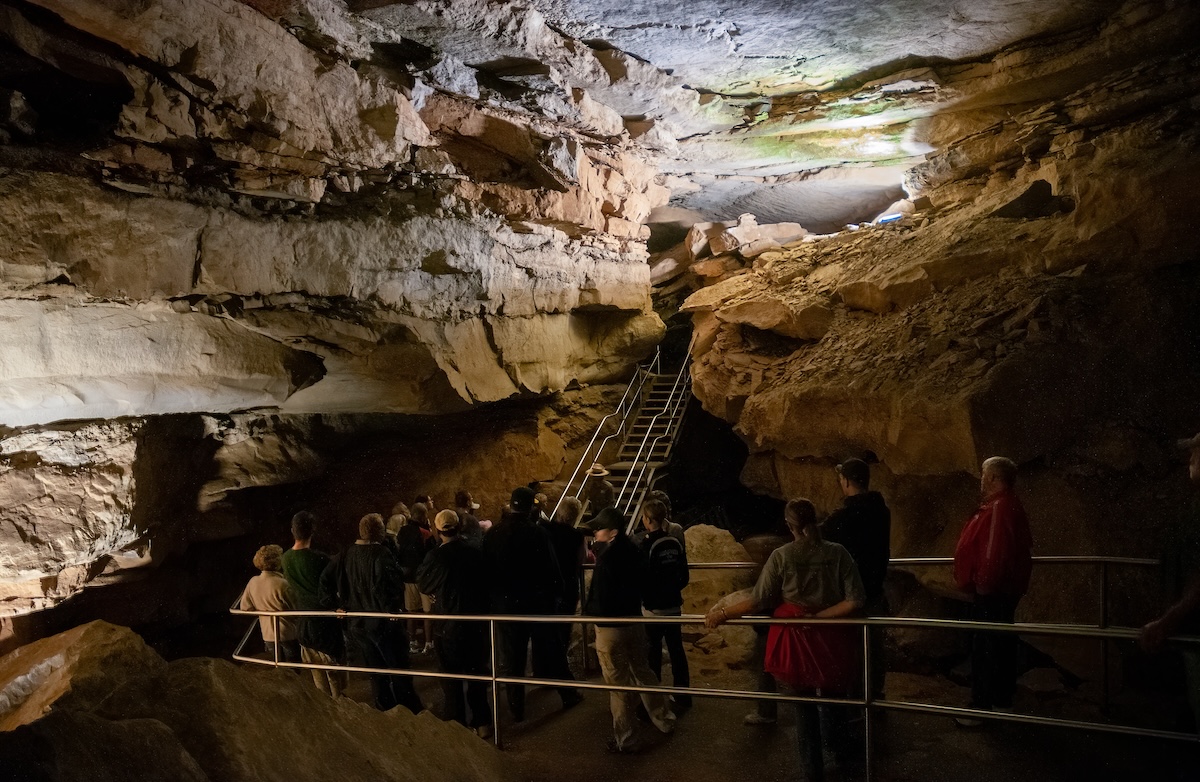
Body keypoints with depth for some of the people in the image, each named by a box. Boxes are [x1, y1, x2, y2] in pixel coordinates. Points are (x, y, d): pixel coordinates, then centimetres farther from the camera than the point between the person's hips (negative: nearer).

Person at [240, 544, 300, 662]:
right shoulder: (282, 584, -22)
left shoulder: (253, 582, -5)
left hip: (268, 635, 5)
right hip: (288, 634, -5)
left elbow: (245, 607, 4)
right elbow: (296, 609, -14)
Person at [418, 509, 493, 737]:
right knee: (477, 675, 16)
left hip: (447, 627, -3)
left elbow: (423, 584, 1)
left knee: (451, 678, 11)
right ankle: (482, 722, 24)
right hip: (476, 624, 3)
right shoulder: (476, 553, -8)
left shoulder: (436, 556, -17)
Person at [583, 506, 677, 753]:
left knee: (619, 683, 6)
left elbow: (599, 597, -20)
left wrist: (588, 610, -1)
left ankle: (625, 739, 19)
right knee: (642, 672, 23)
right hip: (634, 620, 7)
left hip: (610, 627, -7)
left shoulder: (607, 557, -23)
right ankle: (664, 720, 35)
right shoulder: (632, 550, -1)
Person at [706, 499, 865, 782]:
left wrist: (722, 613, -5)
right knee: (834, 695, 26)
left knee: (804, 706, 14)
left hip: (796, 639, -2)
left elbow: (759, 601, -14)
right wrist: (819, 616, -10)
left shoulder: (781, 556, -14)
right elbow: (856, 600, -14)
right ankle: (840, 749, 47)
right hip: (831, 638, 2)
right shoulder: (837, 553, -10)